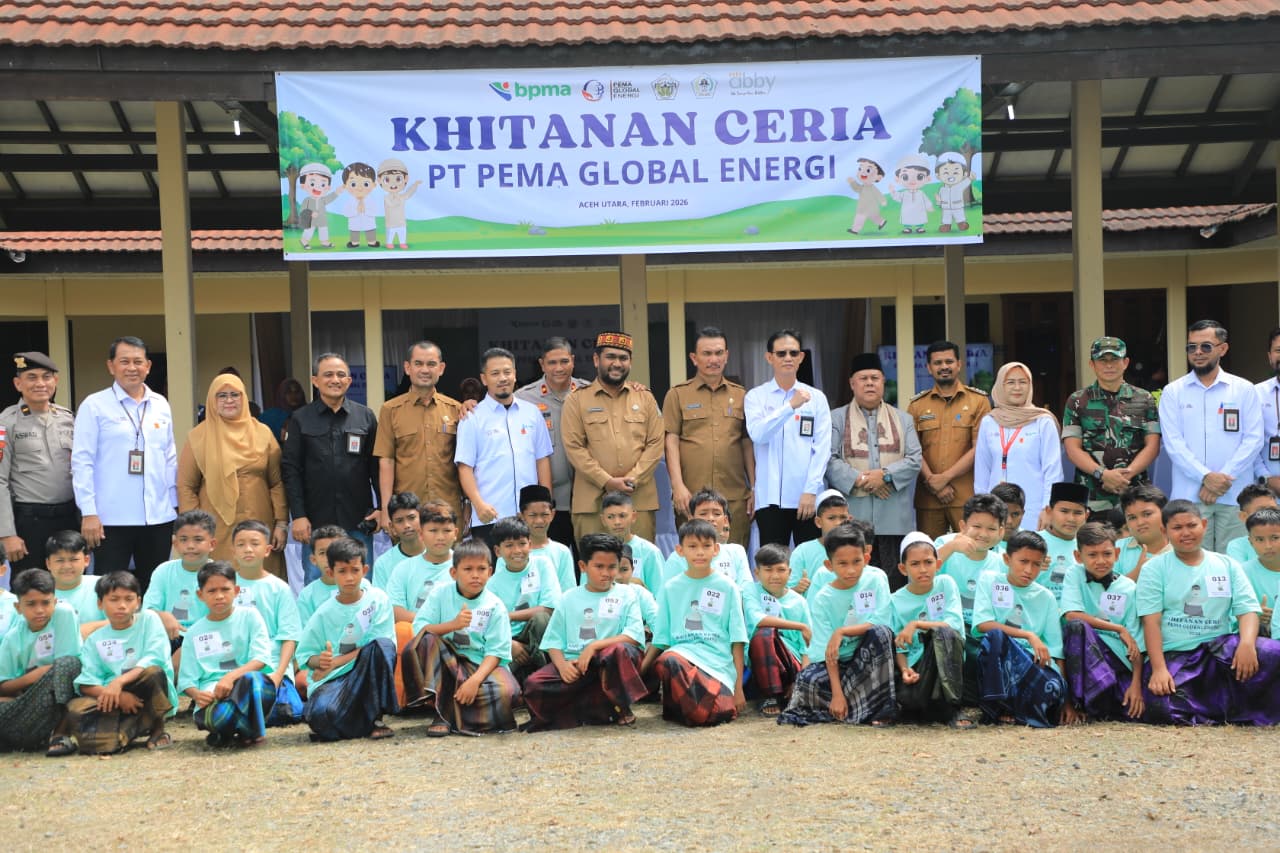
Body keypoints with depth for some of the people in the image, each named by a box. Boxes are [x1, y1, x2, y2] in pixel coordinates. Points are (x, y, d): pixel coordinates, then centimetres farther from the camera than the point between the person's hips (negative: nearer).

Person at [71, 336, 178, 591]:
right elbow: (82, 461, -6)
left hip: (159, 516, 4)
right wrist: (89, 512, -11)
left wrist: (174, 503, 11)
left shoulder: (161, 405, 10)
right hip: (111, 518, -4)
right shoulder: (94, 405, -2)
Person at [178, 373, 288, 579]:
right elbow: (186, 487, 2)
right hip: (217, 531, -1)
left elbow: (277, 483, 8)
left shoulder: (262, 433, 9)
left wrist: (282, 523, 1)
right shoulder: (199, 437, 4)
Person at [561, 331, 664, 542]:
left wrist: (632, 479, -7)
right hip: (592, 500, -1)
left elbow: (655, 444, 6)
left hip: (640, 499, 2)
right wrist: (606, 481, -11)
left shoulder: (645, 398, 13)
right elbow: (574, 447, -2)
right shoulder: (577, 400, 7)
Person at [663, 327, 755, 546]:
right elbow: (671, 442, 1)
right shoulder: (678, 395, 7)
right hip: (691, 497, -2)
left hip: (735, 497, 2)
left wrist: (754, 488, 10)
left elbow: (747, 444, 16)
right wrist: (678, 486, -9)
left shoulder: (740, 395, 15)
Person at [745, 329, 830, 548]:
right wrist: (791, 406, -19)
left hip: (807, 498, 1)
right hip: (770, 497, 0)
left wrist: (811, 491, -7)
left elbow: (822, 448, 2)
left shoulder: (817, 398, 8)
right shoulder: (756, 396, 7)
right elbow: (757, 434, -11)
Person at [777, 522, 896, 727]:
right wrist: (837, 693, -22)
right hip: (839, 663, 0)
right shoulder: (823, 600, -7)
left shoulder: (876, 579, -7)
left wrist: (841, 632, -22)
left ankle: (883, 706, -22)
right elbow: (827, 652, -12)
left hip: (870, 657, 0)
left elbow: (881, 622, -16)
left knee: (879, 632, -32)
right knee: (807, 681, -30)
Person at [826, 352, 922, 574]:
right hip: (853, 515, -2)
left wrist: (885, 475, -9)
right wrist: (859, 480, -14)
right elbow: (830, 461, -2)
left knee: (895, 577, 1)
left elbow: (915, 459, 7)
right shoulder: (837, 419, 10)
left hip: (895, 516, 2)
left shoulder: (902, 419, 18)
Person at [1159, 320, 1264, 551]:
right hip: (1188, 496, 0)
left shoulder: (1244, 390, 8)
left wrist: (1225, 477, -9)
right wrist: (1206, 477, -13)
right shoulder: (1172, 392, 7)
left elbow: (1254, 439, 1)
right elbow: (1173, 442, -1)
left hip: (1236, 495, 1)